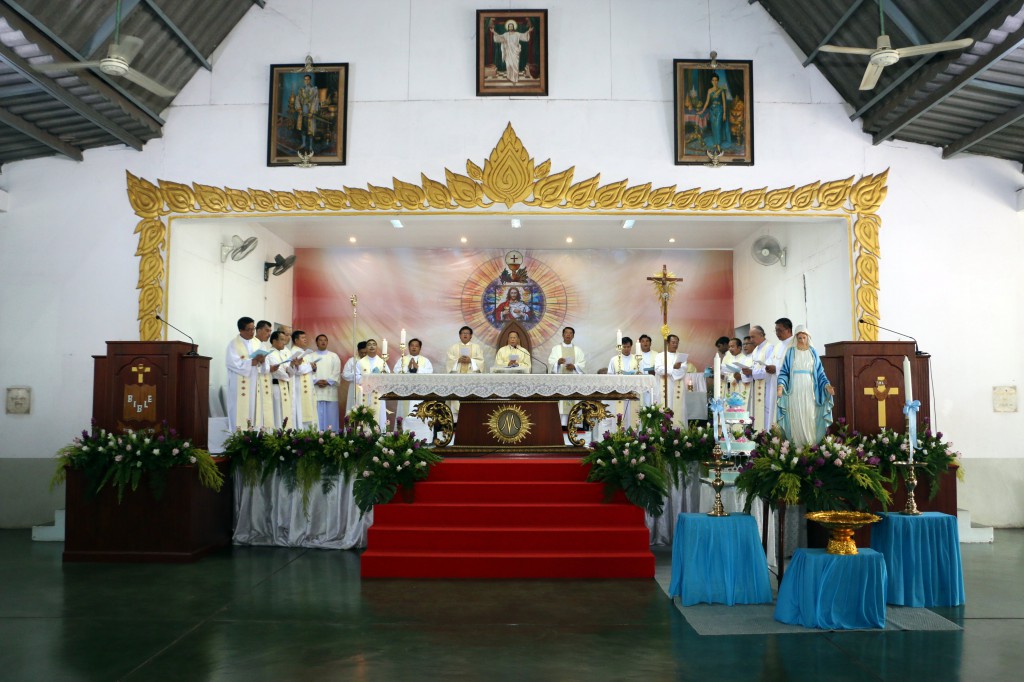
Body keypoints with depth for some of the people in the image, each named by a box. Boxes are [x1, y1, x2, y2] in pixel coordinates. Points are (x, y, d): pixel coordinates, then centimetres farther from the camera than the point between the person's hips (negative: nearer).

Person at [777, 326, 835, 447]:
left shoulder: (813, 353, 9)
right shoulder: (791, 352, 4)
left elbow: (820, 372, 9)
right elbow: (784, 371, 1)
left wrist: (826, 385, -6)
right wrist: (781, 385, -16)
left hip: (809, 390, 1)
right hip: (795, 390, -1)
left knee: (810, 417, -2)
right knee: (796, 417, -3)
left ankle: (811, 445, 2)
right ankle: (798, 446, 1)